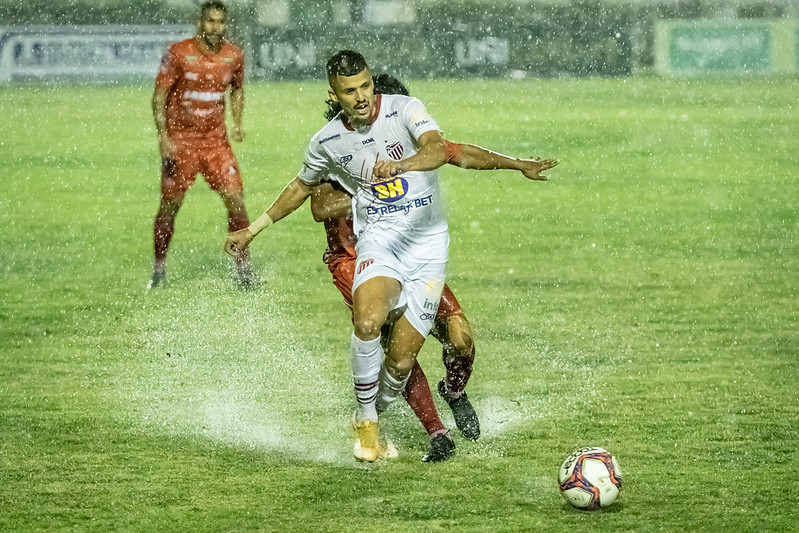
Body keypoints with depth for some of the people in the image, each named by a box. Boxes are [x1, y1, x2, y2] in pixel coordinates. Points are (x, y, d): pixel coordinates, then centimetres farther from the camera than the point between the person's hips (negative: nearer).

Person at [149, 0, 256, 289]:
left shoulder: (234, 55, 1)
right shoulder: (178, 53, -10)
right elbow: (159, 95, -7)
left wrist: (238, 123, 3)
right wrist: (163, 135, -17)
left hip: (216, 139, 2)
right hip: (180, 139, -2)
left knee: (235, 198, -9)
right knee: (170, 205, 4)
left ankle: (243, 268, 0)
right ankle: (159, 269, 20)